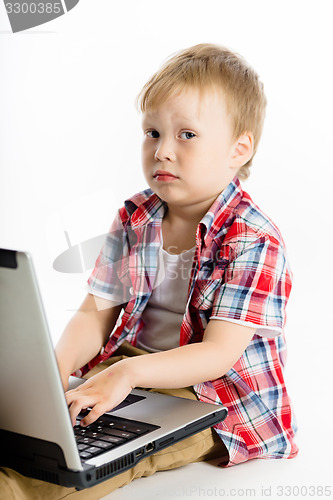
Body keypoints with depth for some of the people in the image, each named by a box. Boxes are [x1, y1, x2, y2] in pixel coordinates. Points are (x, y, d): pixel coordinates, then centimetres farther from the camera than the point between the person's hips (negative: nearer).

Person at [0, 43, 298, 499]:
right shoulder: (132, 222, 5)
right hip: (126, 370, 7)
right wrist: (59, 365, -15)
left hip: (215, 397, -6)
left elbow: (219, 354, -19)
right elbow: (95, 313, 5)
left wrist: (130, 372, -31)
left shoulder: (254, 241, -13)